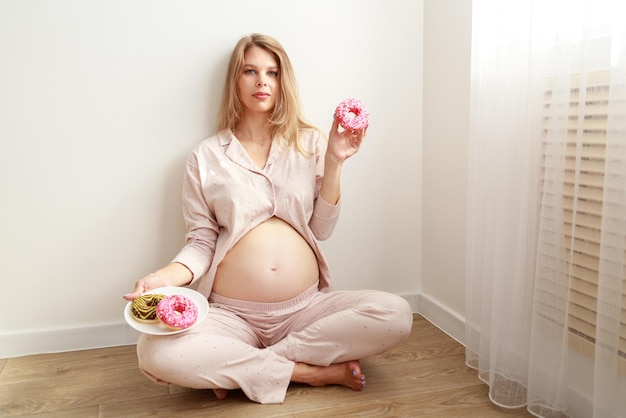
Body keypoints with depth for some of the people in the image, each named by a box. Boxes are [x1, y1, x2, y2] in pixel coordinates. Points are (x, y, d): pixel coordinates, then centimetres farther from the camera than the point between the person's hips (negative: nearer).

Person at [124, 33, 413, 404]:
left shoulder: (310, 143, 8)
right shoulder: (207, 156, 5)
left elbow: (322, 229, 5)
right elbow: (202, 242, 5)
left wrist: (334, 162, -5)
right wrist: (166, 277, -15)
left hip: (307, 308, 2)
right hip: (232, 315, -1)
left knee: (396, 314, -23)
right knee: (156, 353, -29)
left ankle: (237, 367, -15)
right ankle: (314, 371, -16)